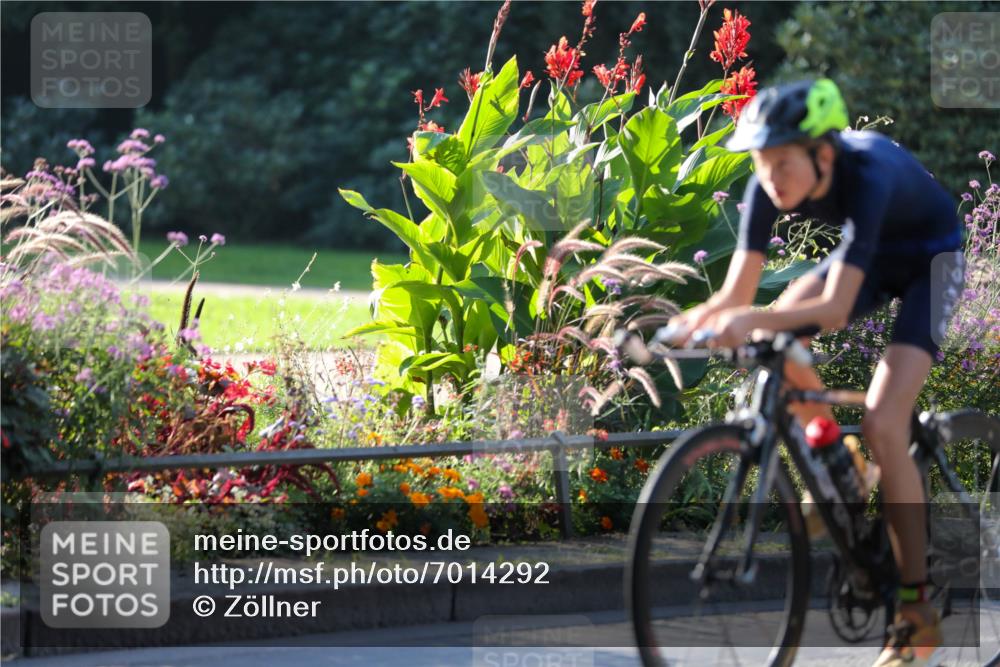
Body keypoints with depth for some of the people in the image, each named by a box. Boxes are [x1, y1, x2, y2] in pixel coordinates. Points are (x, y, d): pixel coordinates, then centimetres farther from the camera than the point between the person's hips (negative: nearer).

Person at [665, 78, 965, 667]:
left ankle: (919, 617, -16)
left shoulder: (867, 174, -40)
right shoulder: (770, 187, -23)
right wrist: (687, 324, -42)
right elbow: (737, 296, -22)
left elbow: (835, 309, -45)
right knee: (773, 343, -17)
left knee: (883, 426, -22)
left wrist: (752, 321, -60)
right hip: (873, 255, 7)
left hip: (932, 259, -6)